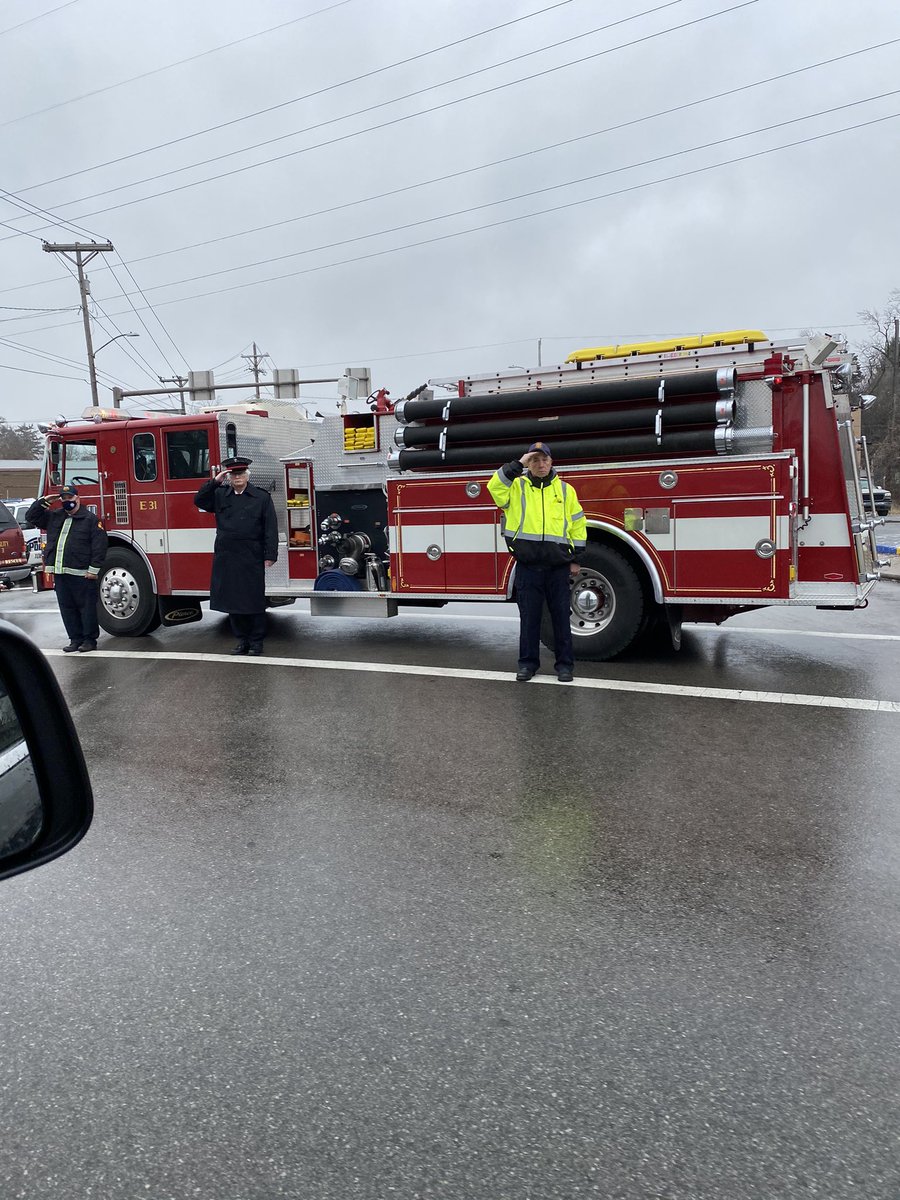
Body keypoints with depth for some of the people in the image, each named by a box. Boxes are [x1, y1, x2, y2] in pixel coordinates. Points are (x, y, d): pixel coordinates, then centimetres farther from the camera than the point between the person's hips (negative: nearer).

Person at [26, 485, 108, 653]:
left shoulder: (91, 519, -3)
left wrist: (94, 569, -14)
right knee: (67, 608, 10)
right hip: (60, 573, 6)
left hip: (81, 574, -6)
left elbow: (99, 545, -9)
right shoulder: (54, 517, 16)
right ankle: (76, 639, 17)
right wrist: (43, 501, 10)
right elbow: (31, 517, 25)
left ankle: (90, 639, 8)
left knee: (87, 607, 0)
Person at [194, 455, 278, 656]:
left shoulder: (262, 497, 1)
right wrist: (214, 481, -4)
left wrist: (270, 556, -9)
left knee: (254, 600, 2)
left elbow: (271, 528, -2)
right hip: (226, 559, 3)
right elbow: (199, 501, 3)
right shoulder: (220, 495, 10)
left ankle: (256, 641, 12)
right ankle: (242, 639, 19)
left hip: (252, 560, -3)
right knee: (232, 600, 8)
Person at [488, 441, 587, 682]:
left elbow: (577, 525, 9)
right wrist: (517, 465, -17)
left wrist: (575, 559, 5)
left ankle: (565, 664, 15)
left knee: (561, 616, 6)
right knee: (529, 616, 6)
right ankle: (528, 662, 17)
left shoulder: (565, 489, 8)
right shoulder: (517, 486, 5)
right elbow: (495, 487, -16)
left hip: (558, 566, 1)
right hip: (528, 566, 0)